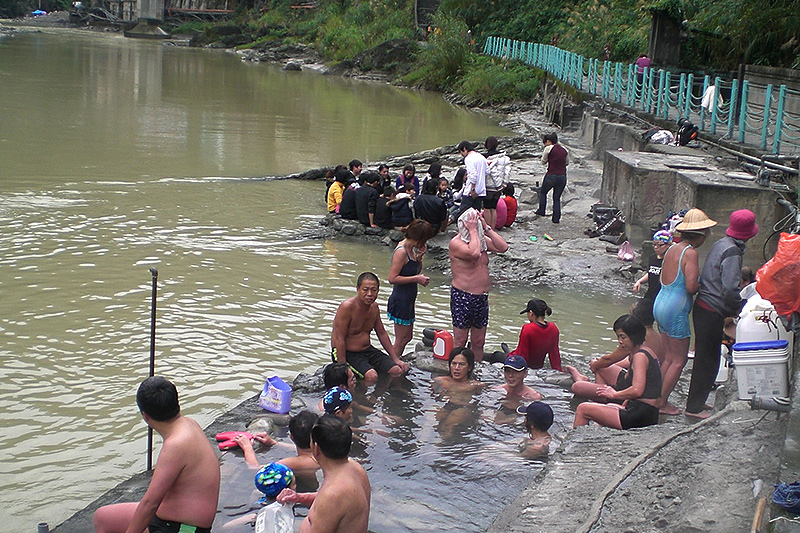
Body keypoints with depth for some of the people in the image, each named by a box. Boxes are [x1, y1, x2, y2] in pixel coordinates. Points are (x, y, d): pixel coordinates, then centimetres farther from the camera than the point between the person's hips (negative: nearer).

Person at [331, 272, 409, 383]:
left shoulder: (374, 306, 4)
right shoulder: (347, 307, -20)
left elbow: (382, 333, 16)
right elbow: (339, 339, -22)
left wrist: (395, 359, 13)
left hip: (368, 350, 8)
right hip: (347, 353, -8)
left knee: (397, 370, -7)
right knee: (371, 376, -31)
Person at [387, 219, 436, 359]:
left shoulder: (411, 249, 8)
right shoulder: (401, 251, -20)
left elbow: (416, 271, 17)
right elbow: (392, 278, -24)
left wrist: (419, 257, -1)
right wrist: (416, 279, -21)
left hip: (408, 300, 10)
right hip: (400, 300, -10)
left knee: (407, 336, 16)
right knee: (402, 339, -2)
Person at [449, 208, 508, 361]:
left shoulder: (482, 240, 10)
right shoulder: (456, 243, -13)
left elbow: (503, 247, -4)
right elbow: (474, 253, -31)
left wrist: (486, 228, -6)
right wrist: (473, 231, -20)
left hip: (482, 297, 7)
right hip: (462, 297, -7)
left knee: (479, 342, 15)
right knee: (459, 342, 0)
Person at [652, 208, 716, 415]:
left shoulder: (672, 249, 9)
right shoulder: (690, 253, -16)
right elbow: (691, 286, -24)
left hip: (660, 305, 9)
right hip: (676, 311, -9)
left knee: (670, 357, 16)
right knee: (679, 359, 2)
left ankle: (659, 399, 19)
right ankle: (662, 403, 5)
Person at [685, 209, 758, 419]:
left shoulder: (720, 244, 11)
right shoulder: (732, 252, -19)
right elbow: (730, 289, -26)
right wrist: (742, 309, -9)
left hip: (703, 306, 9)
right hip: (713, 312, -9)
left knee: (704, 358, 18)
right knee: (707, 360, 0)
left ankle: (696, 401, 28)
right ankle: (695, 407, 8)